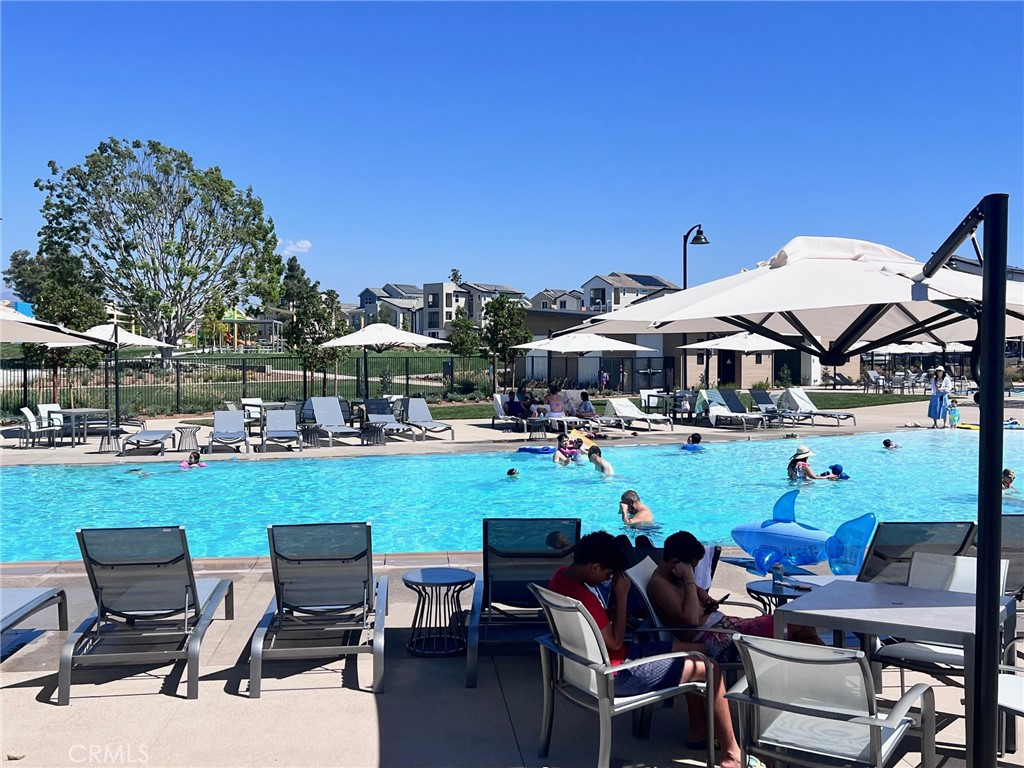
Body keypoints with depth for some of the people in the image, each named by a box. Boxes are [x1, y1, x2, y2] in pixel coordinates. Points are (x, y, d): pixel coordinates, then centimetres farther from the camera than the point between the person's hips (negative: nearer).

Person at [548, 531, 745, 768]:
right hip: (616, 673, -10)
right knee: (710, 667, -5)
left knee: (698, 650, 16)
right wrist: (622, 597, -16)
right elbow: (616, 643, -20)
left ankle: (698, 730, 26)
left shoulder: (562, 575, -1)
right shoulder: (583, 598, -32)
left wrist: (612, 609, -5)